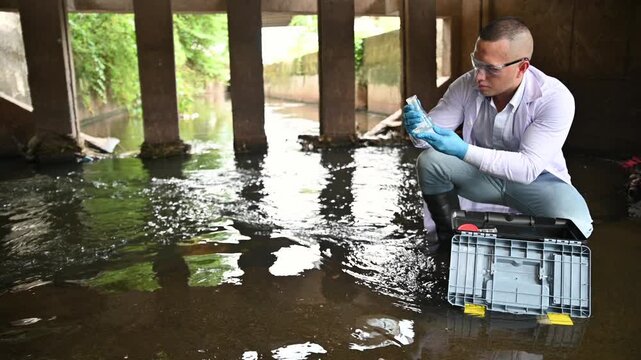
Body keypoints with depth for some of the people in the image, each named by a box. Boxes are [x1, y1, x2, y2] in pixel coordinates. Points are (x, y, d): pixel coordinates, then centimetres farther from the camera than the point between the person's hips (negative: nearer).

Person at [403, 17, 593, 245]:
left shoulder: (555, 98, -27)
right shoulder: (466, 85, -17)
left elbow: (528, 168, -33)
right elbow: (433, 131, -9)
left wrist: (464, 151, -45)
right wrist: (418, 126, -36)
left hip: (537, 178, -2)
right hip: (482, 171, 3)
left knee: (574, 227, -31)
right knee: (430, 160, -24)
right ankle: (450, 239, -2)